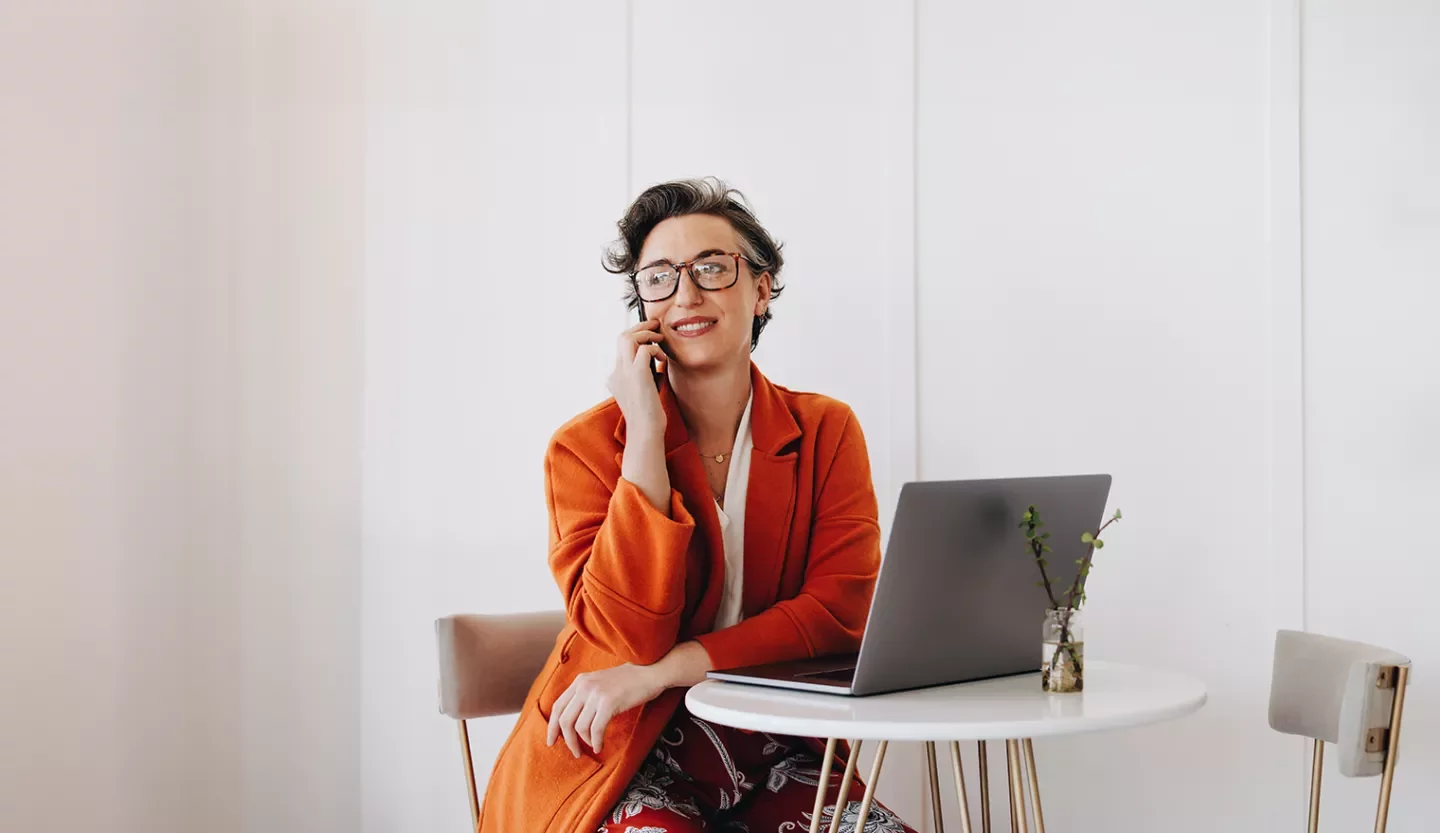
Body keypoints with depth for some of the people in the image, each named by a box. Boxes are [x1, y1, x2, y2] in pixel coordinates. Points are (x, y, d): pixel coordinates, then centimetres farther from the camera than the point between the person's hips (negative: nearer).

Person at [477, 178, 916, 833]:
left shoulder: (826, 432, 5)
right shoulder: (585, 446, -2)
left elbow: (839, 613, -8)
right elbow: (629, 634, -15)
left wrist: (659, 671, -18)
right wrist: (645, 434, -17)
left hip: (770, 750, 3)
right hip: (624, 756, -3)